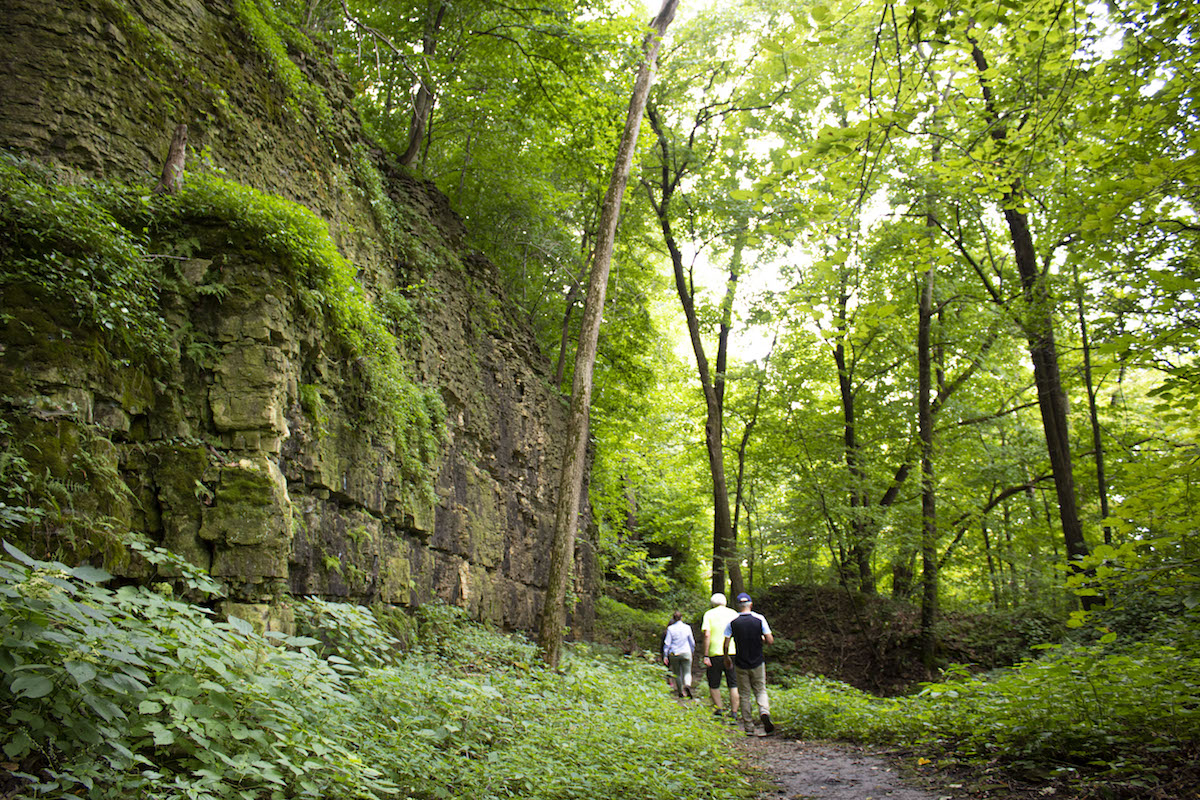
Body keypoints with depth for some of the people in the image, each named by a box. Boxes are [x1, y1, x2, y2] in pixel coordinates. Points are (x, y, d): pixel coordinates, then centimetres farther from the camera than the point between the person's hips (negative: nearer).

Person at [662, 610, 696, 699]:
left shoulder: (670, 628, -3)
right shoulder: (687, 627, 1)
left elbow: (667, 643, -4)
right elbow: (692, 642, 9)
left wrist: (665, 656, 1)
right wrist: (691, 652, 24)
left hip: (674, 654, 0)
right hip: (686, 653, 0)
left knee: (677, 673, 13)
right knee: (687, 672, 1)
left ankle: (681, 692, 18)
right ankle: (687, 685, -27)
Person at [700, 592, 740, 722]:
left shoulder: (709, 614, 2)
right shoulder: (734, 614, 9)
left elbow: (707, 635, -8)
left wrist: (706, 656, -8)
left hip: (715, 654, -2)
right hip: (733, 653, 2)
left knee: (714, 684, 13)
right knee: (733, 684, 6)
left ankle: (718, 708, 13)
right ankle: (734, 712, 4)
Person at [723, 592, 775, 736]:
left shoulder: (732, 621, -6)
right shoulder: (759, 619, -6)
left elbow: (726, 644, -6)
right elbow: (770, 640, -8)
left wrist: (726, 658, 10)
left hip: (741, 664, 0)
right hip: (758, 663, 0)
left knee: (745, 695, 9)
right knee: (761, 691, 13)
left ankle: (749, 728, 11)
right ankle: (764, 712, -15)